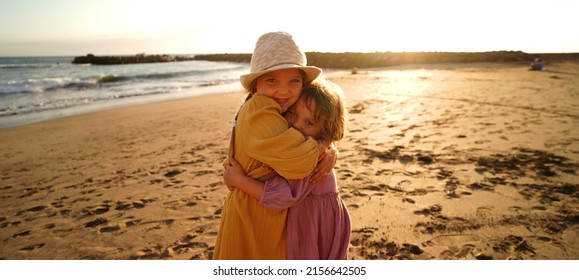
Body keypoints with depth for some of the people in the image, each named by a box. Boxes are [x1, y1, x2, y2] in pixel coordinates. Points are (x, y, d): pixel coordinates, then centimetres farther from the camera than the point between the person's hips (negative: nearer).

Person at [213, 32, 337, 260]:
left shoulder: (284, 113, 2)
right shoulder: (257, 111, -27)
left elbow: (321, 137, 9)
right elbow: (298, 162, -36)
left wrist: (329, 154, -13)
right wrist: (321, 148, -15)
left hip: (278, 216, 9)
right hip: (253, 219, -9)